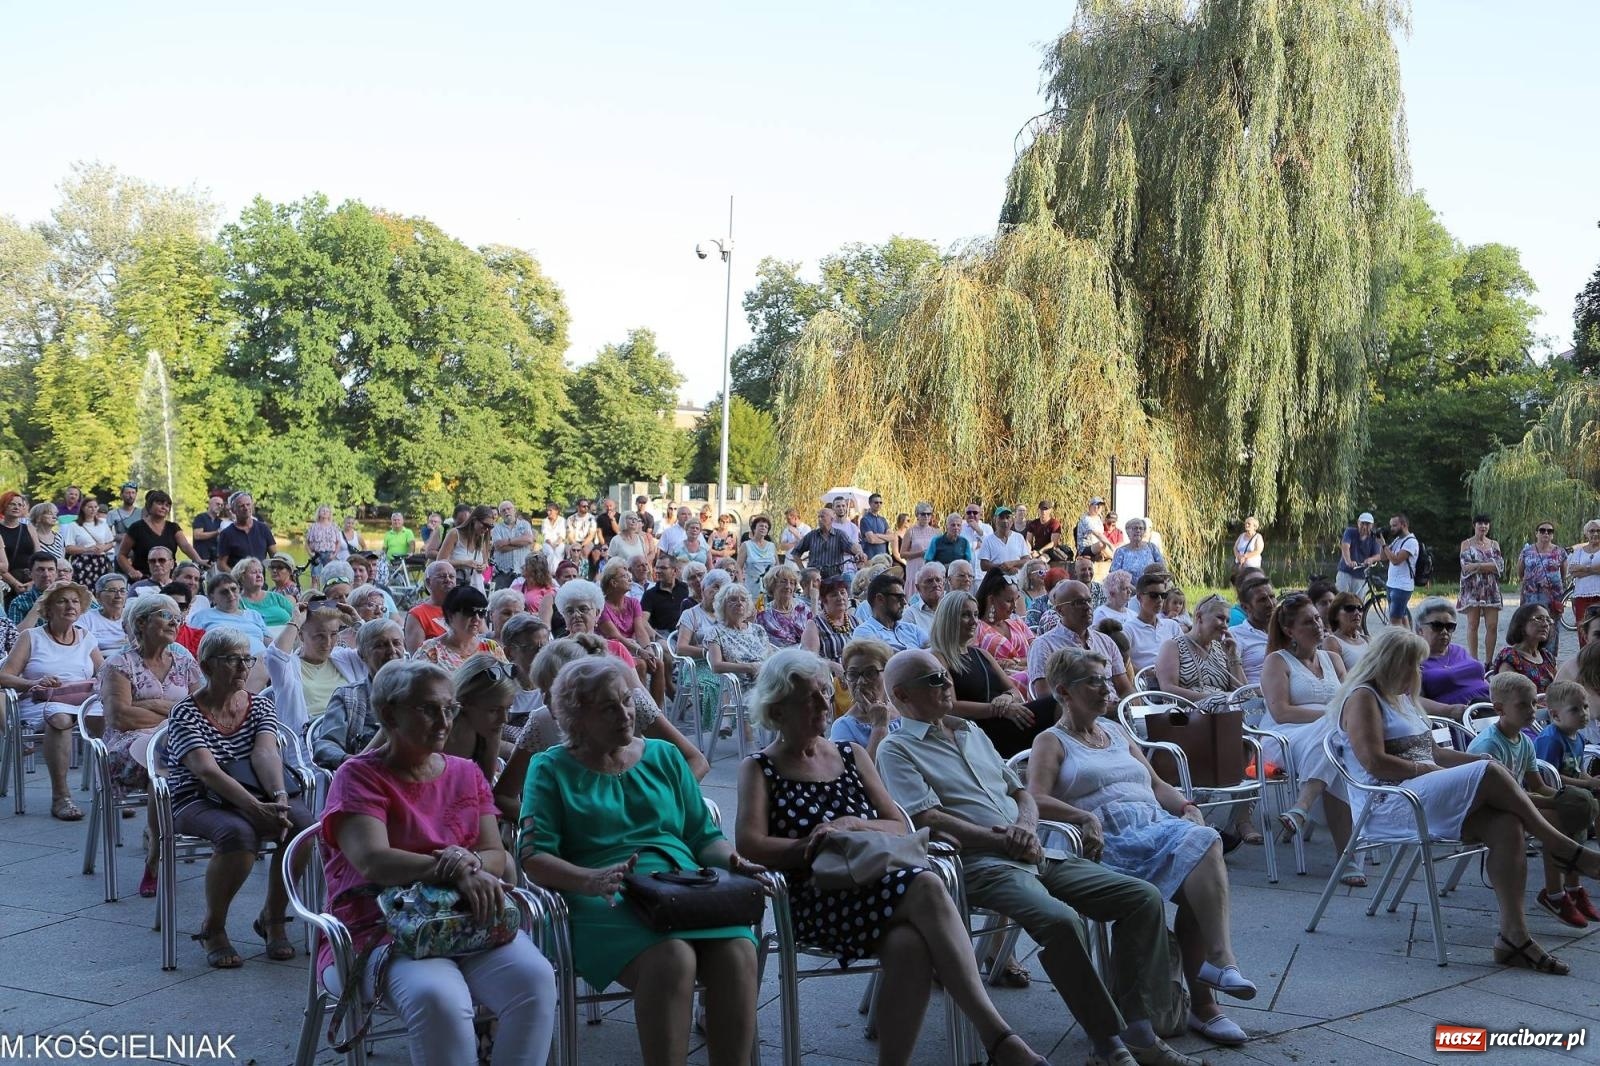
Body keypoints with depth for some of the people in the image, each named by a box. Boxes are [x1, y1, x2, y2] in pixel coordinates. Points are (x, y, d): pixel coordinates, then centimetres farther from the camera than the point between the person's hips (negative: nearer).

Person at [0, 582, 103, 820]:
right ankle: (60, 797, -37)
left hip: (84, 702, 3)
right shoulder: (31, 637, 12)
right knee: (59, 718, -40)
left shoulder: (86, 639, 22)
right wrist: (35, 683, -15)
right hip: (41, 703, -3)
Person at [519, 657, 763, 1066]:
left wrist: (731, 860, -3)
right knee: (672, 958, -36)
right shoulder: (552, 768, 11)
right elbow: (533, 856, -2)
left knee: (738, 953, -29)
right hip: (608, 902, -3)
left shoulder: (663, 756, 22)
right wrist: (592, 880, -21)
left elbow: (705, 837, 20)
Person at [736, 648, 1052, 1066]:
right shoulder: (760, 769, 12)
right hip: (818, 897, -4)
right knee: (925, 888, -35)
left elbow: (901, 828, 16)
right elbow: (750, 845, -5)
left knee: (909, 945, -37)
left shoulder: (852, 755, 23)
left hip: (880, 883, 4)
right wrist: (815, 847, -16)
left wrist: (854, 825, -5)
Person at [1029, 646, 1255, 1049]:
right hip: (1110, 838, -6)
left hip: (1158, 821, 6)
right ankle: (1220, 961, -35)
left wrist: (1186, 806, 7)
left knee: (1202, 840, -28)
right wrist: (1085, 817, -22)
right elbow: (1036, 800, -7)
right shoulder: (1051, 741, 9)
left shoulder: (1116, 731, 29)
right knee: (1203, 845, -30)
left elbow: (1157, 784, 27)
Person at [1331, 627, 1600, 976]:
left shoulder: (1402, 698, 26)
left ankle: (1513, 936, -22)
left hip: (1419, 796, 9)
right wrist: (1428, 771, -12)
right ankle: (1567, 850, -11)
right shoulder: (1362, 698, -4)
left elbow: (1429, 751, 28)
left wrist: (1479, 759, 13)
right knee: (1491, 774, -24)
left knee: (1508, 825, -17)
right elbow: (1374, 762, -15)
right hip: (1386, 806, -9)